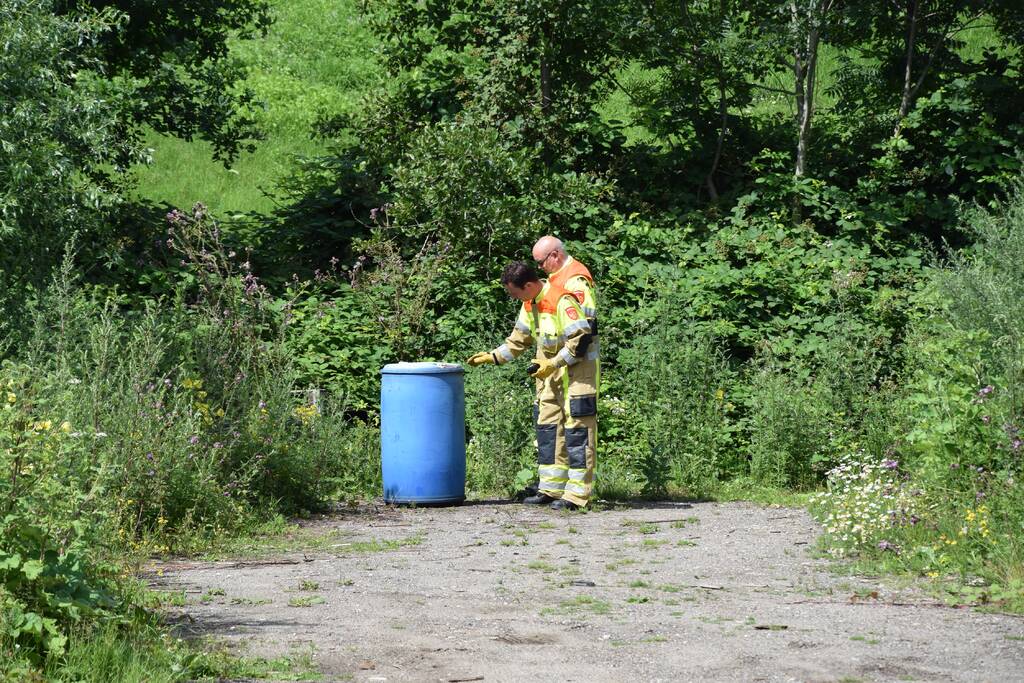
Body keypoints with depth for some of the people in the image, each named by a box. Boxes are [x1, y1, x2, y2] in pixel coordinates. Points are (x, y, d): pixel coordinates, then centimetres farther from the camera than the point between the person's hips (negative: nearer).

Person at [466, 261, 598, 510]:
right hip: (550, 370, 10)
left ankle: (576, 494, -7)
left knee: (576, 428, -8)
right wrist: (493, 356, 11)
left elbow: (581, 340, -25)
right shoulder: (530, 304, 7)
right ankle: (550, 488, 17)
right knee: (547, 427, 10)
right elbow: (520, 338, 19)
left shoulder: (561, 301, -23)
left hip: (575, 370, -10)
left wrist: (553, 364, -24)